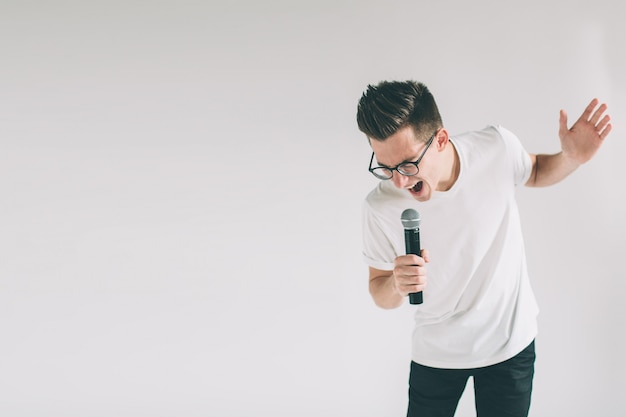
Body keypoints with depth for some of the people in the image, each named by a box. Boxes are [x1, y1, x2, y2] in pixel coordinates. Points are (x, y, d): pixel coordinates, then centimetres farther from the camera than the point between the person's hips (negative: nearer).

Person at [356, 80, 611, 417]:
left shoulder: (498, 148, -20)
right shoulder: (381, 206, -22)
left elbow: (534, 172, 6)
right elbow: (380, 294, -8)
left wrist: (571, 159, -15)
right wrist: (396, 285, -31)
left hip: (510, 341, 1)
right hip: (436, 352, 0)